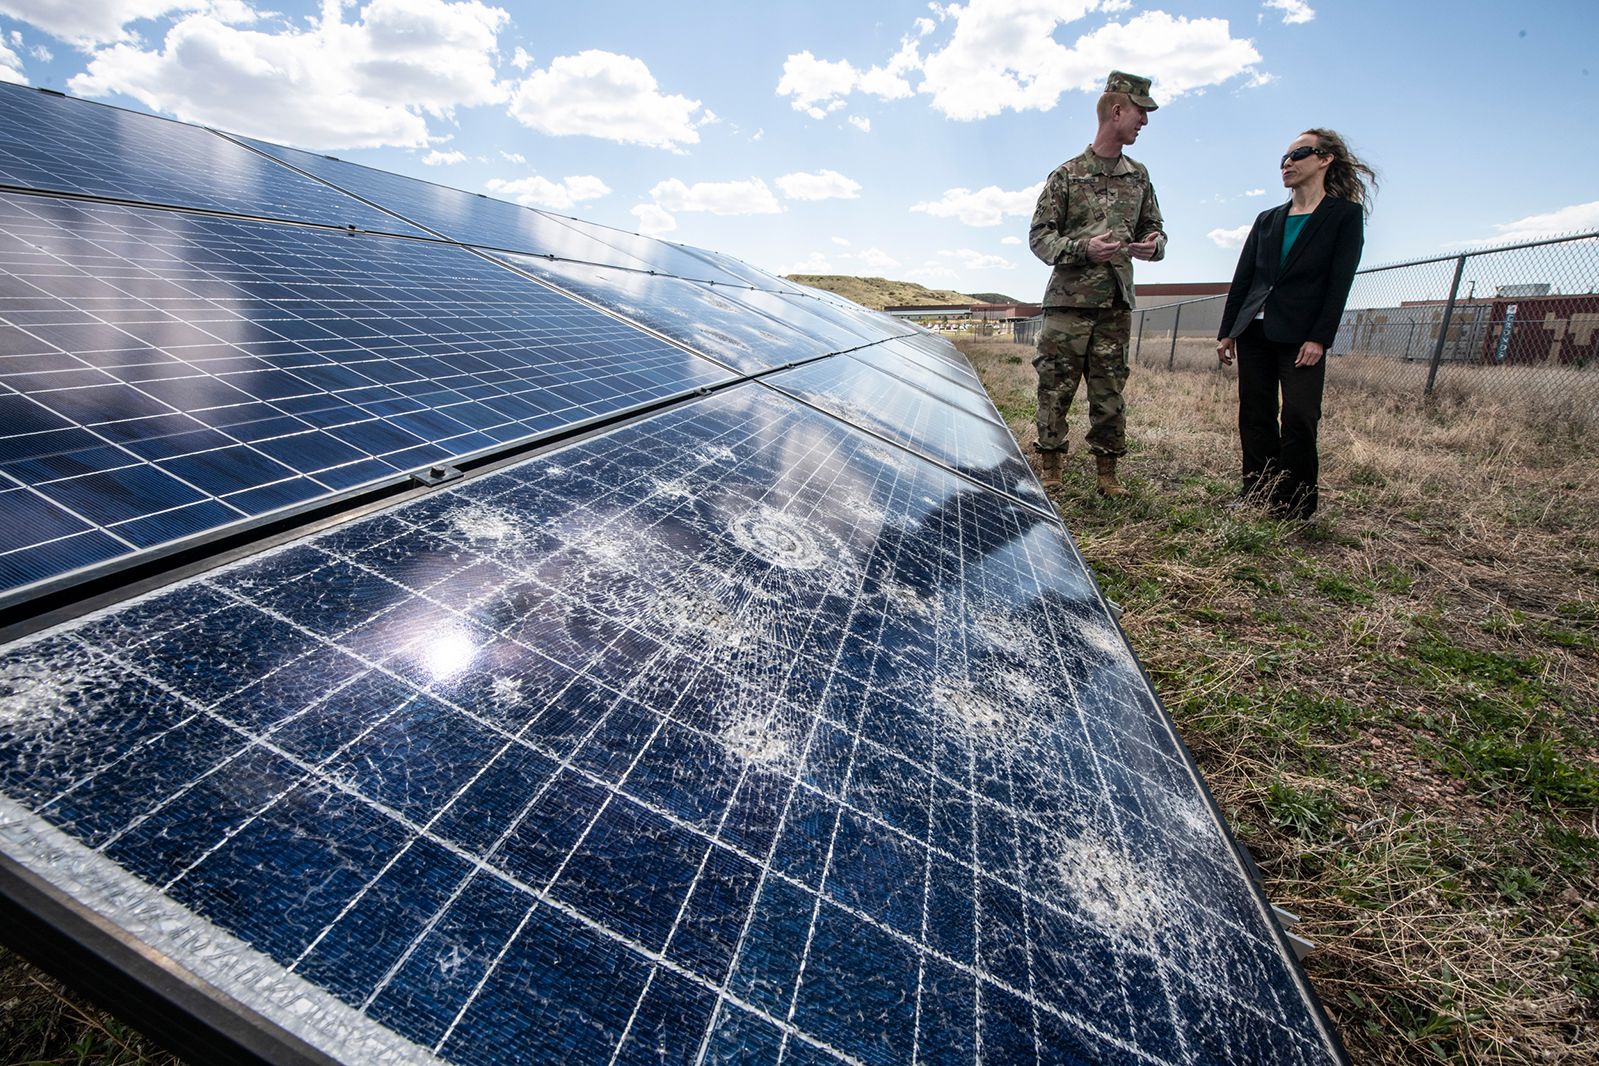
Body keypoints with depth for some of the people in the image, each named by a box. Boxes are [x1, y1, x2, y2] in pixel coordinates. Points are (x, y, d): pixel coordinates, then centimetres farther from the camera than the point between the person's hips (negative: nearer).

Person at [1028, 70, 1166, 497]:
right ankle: (1050, 468, 6)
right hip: (1068, 301, -4)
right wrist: (1083, 249, -18)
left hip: (1116, 304, 4)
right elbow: (1039, 235, -2)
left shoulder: (1138, 176, 17)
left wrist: (1153, 245, -3)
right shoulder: (1067, 174, 2)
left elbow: (1154, 228, 22)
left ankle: (1107, 472, 13)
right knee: (1055, 387, -4)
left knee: (1109, 391, 6)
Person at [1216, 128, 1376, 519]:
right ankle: (1257, 498, 13)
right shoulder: (1268, 220, 17)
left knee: (1298, 419, -12)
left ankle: (1295, 508, -2)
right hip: (1254, 332, 5)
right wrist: (1226, 332, 8)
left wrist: (1319, 338, -14)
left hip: (1300, 336, -5)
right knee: (1254, 418, 5)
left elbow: (1340, 282, -5)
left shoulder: (1346, 214, 3)